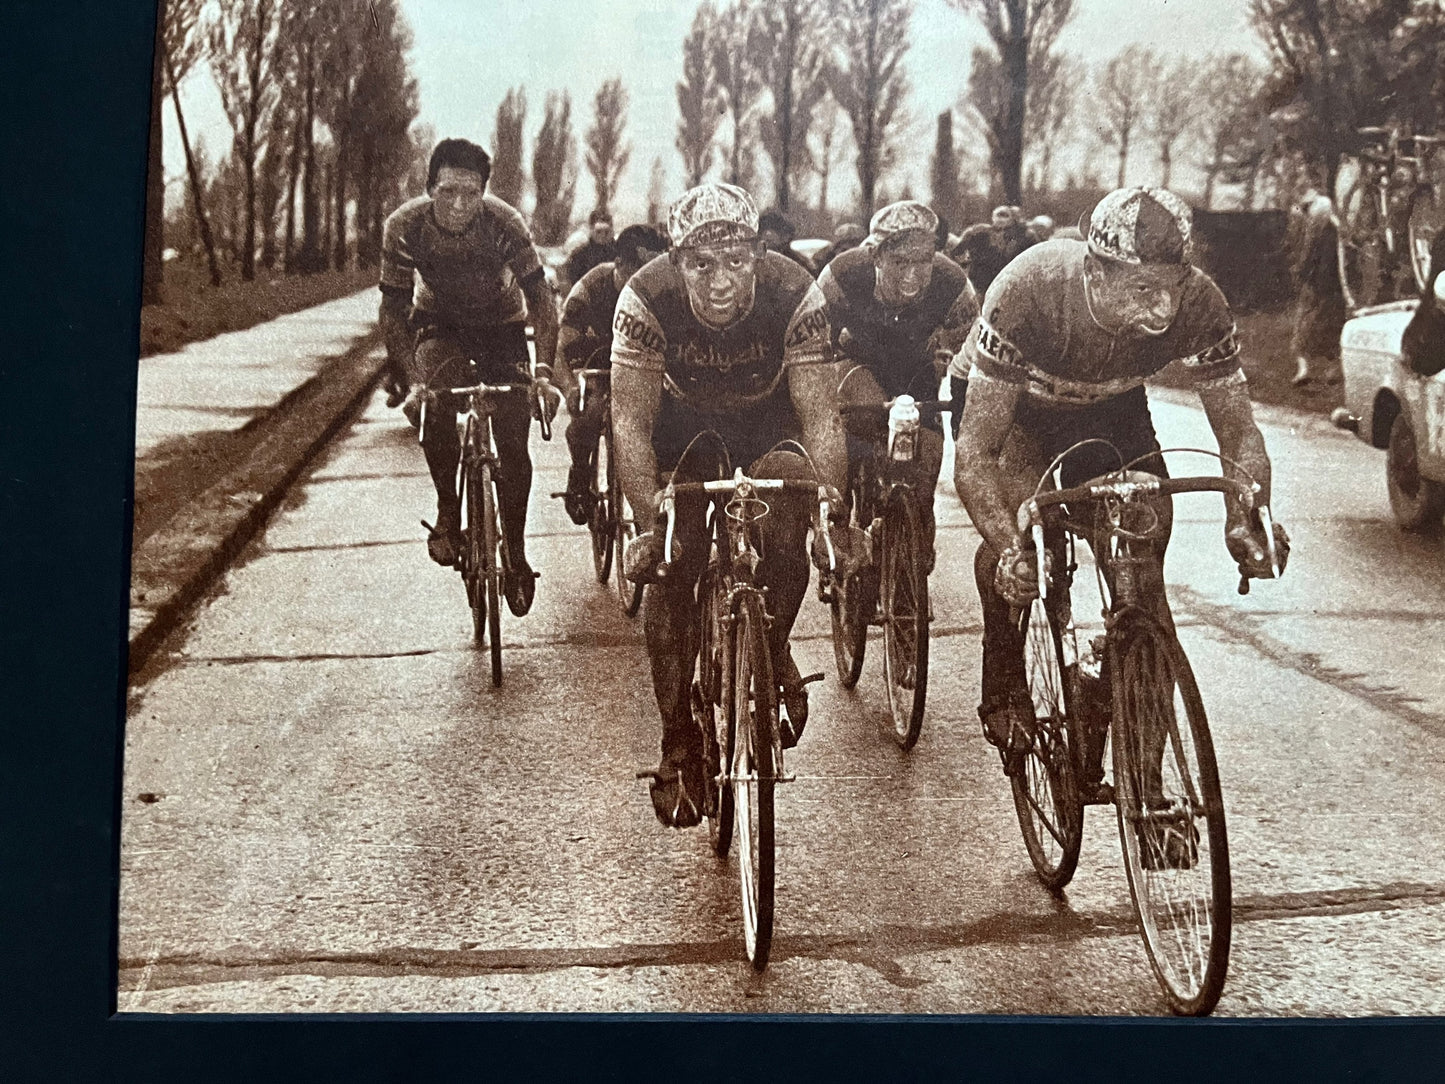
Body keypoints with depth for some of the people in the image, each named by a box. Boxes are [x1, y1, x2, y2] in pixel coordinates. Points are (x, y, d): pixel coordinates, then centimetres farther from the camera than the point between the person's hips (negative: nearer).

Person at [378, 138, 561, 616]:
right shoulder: (404, 227, -27)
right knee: (433, 401, -32)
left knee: (513, 442, -9)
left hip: (501, 326, 0)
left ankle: (515, 550, 11)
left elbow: (540, 297, -27)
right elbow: (393, 309, -23)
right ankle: (447, 513, -14)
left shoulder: (504, 224, -29)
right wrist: (412, 380, -37)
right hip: (440, 325, 0)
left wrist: (543, 370, -41)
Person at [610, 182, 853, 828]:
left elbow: (820, 416, -30)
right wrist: (648, 522, -38)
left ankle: (774, 653, 4)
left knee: (786, 532, -26)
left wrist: (830, 510, -41)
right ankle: (678, 743, 1)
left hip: (769, 422, 0)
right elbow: (631, 420, -29)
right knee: (668, 571, -12)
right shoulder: (645, 299, -31)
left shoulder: (794, 294, -31)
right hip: (682, 425, 0)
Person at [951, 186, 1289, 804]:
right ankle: (1004, 695, -9)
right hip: (1012, 405, -3)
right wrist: (1007, 547, -56)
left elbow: (1238, 432, -21)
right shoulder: (1026, 294, -41)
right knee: (1012, 529, -31)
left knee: (1146, 555, -14)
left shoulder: (1197, 306, -32)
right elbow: (975, 451, -39)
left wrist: (1247, 518, -42)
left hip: (1112, 408, 3)